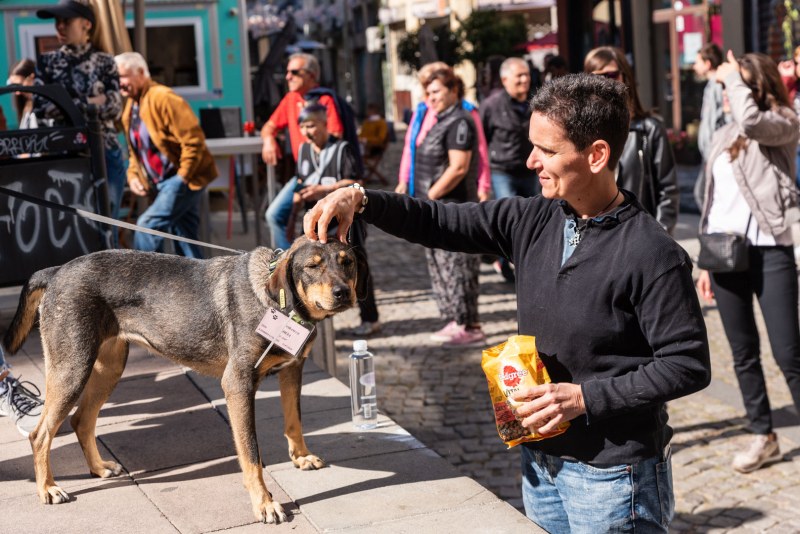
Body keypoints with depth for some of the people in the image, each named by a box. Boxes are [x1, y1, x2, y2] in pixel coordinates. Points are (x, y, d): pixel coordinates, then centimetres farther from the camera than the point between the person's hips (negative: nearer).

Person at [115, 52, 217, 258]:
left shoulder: (163, 98, -17)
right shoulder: (130, 106, 11)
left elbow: (193, 139, -21)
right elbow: (135, 149, 21)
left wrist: (183, 177, -20)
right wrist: (133, 175, 5)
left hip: (184, 178, -9)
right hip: (163, 182, 9)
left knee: (148, 225, -16)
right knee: (184, 237, 9)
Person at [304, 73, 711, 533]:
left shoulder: (652, 255, -19)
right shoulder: (532, 222, 0)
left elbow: (689, 365, -17)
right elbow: (444, 223, 4)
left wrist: (584, 397, -20)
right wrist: (360, 200, -12)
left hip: (612, 477, -6)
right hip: (542, 461, 6)